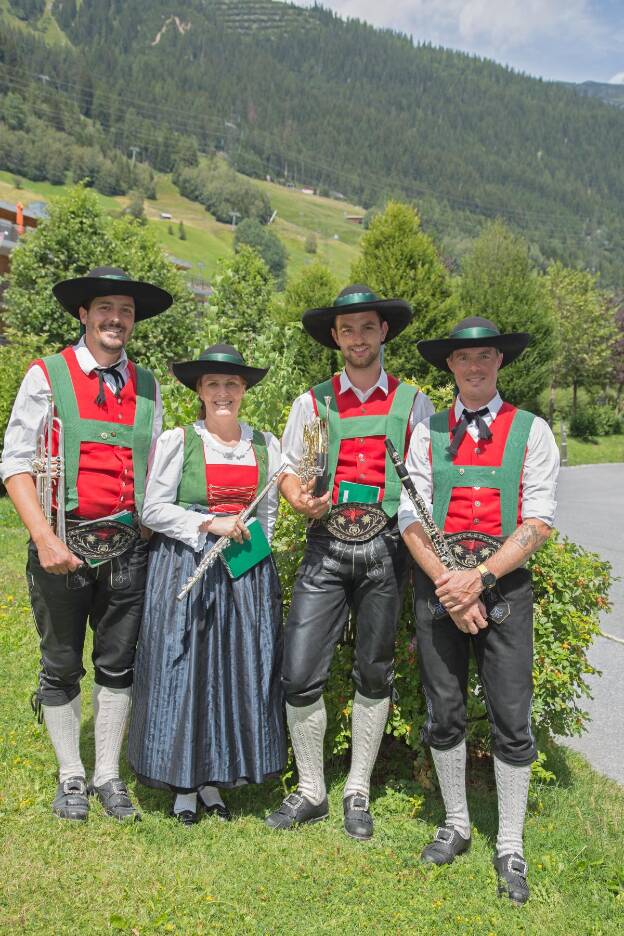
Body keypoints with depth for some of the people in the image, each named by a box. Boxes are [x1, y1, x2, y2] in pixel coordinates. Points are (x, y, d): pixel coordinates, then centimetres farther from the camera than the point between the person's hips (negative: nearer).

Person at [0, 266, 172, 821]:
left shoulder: (147, 386, 9)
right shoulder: (47, 375, -2)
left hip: (127, 546, 3)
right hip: (63, 543, -2)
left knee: (118, 664, 12)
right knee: (62, 666, 11)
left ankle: (108, 776, 30)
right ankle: (71, 776, 31)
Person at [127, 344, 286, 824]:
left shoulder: (265, 443, 8)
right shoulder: (178, 440, -2)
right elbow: (154, 510, -6)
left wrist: (249, 544, 2)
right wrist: (210, 525, -14)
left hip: (247, 570, 3)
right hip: (185, 567, -3)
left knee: (239, 671, 7)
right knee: (184, 669, 2)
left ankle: (214, 779, 24)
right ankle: (184, 783, 19)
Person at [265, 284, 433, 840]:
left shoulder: (413, 403, 8)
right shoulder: (312, 403, 9)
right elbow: (288, 469, 10)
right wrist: (300, 498, -12)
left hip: (387, 545, 0)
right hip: (326, 544, 0)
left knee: (374, 673, 11)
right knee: (300, 675, -4)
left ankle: (358, 793, 30)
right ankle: (310, 792, 19)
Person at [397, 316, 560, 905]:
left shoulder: (531, 431, 2)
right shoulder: (428, 433, 6)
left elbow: (538, 522, -5)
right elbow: (410, 518, 0)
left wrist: (480, 578, -16)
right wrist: (447, 586, -12)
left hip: (504, 584, -1)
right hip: (438, 582, 2)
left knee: (511, 720, 3)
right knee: (443, 716, 11)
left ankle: (509, 848, 23)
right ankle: (455, 826, 33)